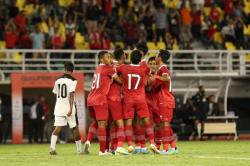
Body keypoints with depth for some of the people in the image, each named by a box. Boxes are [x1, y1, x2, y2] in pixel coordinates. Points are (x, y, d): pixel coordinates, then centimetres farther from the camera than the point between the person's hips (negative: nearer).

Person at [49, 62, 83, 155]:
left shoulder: (58, 80, 9)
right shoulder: (72, 81, -7)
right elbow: (71, 95, -16)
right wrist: (71, 108, -19)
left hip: (59, 108, 4)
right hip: (69, 108, -4)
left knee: (57, 128, -2)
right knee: (75, 128, 9)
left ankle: (52, 147, -22)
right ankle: (79, 149, 17)